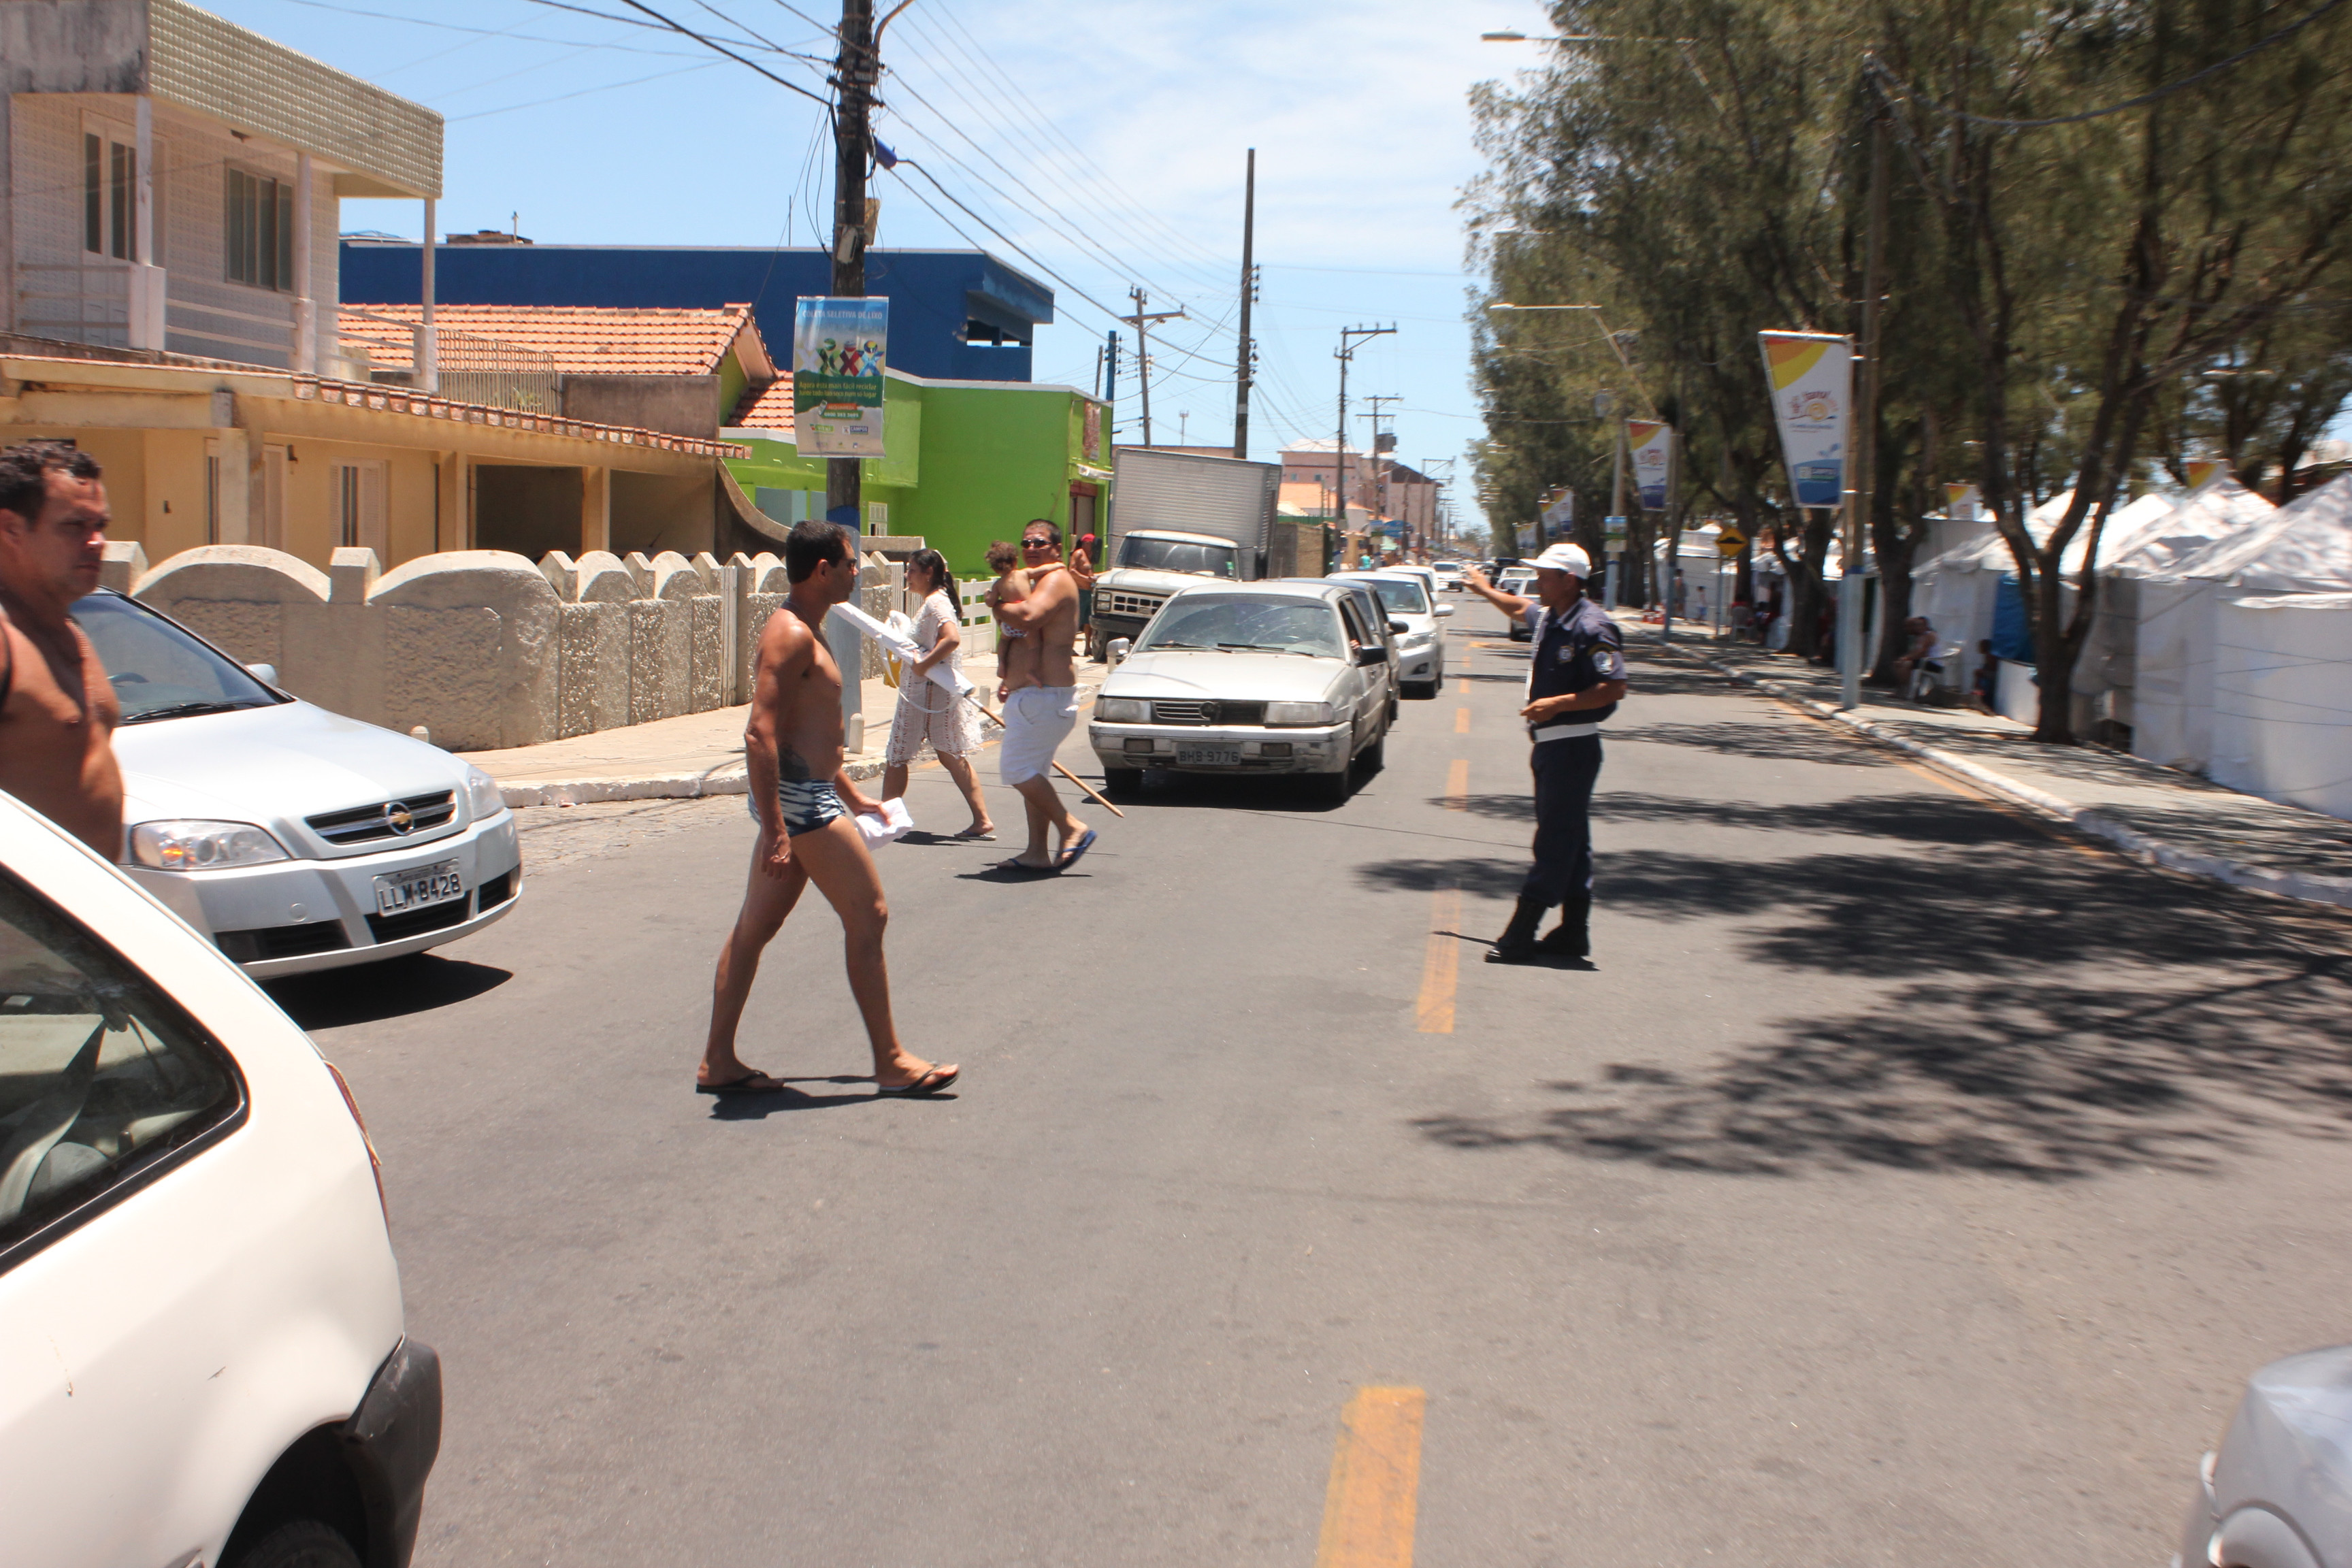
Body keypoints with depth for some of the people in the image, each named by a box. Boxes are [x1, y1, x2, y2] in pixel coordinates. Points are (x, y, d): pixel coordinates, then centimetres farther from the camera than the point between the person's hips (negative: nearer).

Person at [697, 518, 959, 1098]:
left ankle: (718, 1060, 15)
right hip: (799, 798, -10)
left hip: (803, 795, 10)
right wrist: (775, 831, -27)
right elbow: (760, 734, -24)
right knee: (868, 917, -3)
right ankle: (890, 1062, 4)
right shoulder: (790, 635, -16)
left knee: (755, 926, 10)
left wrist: (852, 797, 29)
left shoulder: (805, 632, 18)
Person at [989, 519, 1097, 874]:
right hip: (1034, 696, 11)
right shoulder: (1037, 581, 22)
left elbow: (1029, 616, -32)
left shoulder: (1055, 579, -12)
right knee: (1032, 773, 11)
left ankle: (1072, 829, -6)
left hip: (1043, 695, -11)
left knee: (1017, 770, -12)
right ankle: (1037, 853, 13)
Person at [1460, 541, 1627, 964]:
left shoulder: (1592, 626, -16)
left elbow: (1614, 688, -21)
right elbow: (1521, 609, 37)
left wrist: (1557, 703, -24)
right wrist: (1487, 591, 48)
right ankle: (1573, 931, 19)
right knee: (1568, 838, 13)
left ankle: (1520, 936, -10)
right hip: (1549, 742, 9)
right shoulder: (1546, 616, 12)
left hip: (1573, 745, -9)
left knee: (1556, 839, -7)